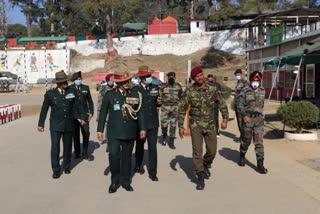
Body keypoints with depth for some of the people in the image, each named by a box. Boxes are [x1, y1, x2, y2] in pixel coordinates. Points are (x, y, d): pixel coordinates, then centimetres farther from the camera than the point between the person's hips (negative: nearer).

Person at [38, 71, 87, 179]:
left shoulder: (72, 92, 1)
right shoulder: (50, 94, -4)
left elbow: (78, 106, 9)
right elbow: (44, 109, 5)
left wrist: (83, 117, 3)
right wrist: (41, 124, 8)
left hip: (68, 125, 2)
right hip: (55, 126, -2)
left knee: (68, 147, 13)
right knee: (55, 147, -8)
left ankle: (67, 167, 31)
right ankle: (56, 171, 3)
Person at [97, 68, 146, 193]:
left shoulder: (135, 95, 9)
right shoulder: (109, 95, 3)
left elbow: (139, 113, 14)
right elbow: (103, 113, 5)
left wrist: (142, 128, 9)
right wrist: (100, 130, 2)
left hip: (130, 132, 2)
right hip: (114, 132, -2)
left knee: (127, 157, 8)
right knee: (114, 155, -10)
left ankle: (125, 181, 22)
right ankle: (115, 181, 8)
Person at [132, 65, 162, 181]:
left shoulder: (155, 88, 7)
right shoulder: (135, 90, -5)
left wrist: (159, 103, -4)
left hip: (153, 123, 2)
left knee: (153, 148, -2)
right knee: (140, 146, 17)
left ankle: (152, 173, 6)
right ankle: (138, 166, 40)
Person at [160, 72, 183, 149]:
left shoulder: (178, 86, 6)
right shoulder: (164, 86, 2)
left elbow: (181, 96, 14)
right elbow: (159, 96, 8)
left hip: (175, 108, 1)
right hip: (165, 107, -1)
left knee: (173, 124, 1)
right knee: (164, 123, -6)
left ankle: (171, 141, 9)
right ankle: (164, 135, 24)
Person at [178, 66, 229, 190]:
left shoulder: (212, 89, -2)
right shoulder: (189, 92, -6)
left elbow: (222, 104, 7)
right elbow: (182, 109, -1)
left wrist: (225, 119, 1)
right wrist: (180, 126, -4)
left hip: (210, 125, 2)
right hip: (196, 125, -2)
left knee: (212, 150, 6)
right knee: (197, 151, -5)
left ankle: (206, 165, 38)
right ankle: (200, 177, 6)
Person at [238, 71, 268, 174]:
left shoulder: (262, 91, 9)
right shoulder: (245, 91, -4)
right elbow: (240, 105, -8)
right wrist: (244, 115, -22)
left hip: (259, 119, 3)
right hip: (247, 119, -2)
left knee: (259, 141, -4)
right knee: (246, 140, 9)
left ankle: (260, 165, -4)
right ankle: (242, 156, 37)